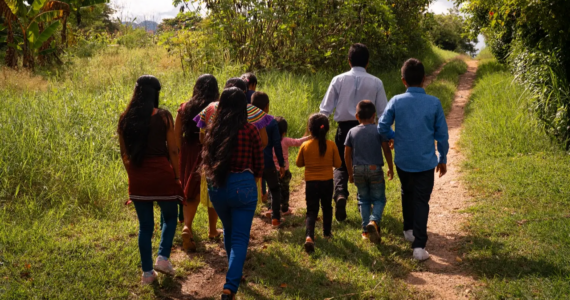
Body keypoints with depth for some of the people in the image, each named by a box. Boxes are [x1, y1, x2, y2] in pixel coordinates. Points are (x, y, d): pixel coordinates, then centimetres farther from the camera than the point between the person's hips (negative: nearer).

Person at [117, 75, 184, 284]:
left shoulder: (125, 118, 2)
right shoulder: (163, 116, -9)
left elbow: (124, 153, 9)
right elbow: (173, 151, -8)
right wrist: (178, 177, 0)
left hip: (138, 178, 3)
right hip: (162, 175, -3)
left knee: (145, 225, 13)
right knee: (170, 217, 19)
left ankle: (147, 272, 16)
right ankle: (163, 257, 4)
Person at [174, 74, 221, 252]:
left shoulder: (185, 108, 1)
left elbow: (177, 137, 1)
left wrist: (184, 154, 10)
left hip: (189, 156, 3)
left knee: (192, 194, 12)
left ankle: (187, 226, -12)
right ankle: (212, 230, 29)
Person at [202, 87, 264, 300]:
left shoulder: (213, 129, -1)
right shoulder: (250, 130, -8)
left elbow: (206, 159, 7)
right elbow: (258, 165, 1)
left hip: (216, 186, 4)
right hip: (242, 185, -4)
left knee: (229, 231, 25)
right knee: (240, 238, 1)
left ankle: (234, 273, 44)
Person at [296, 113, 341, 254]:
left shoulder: (305, 146, -9)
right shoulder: (331, 145, -9)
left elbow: (299, 163, 2)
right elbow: (337, 164, -3)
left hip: (311, 183, -1)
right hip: (327, 182, 1)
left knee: (311, 211, 0)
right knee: (327, 207, 22)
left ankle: (309, 236, -21)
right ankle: (327, 232, 37)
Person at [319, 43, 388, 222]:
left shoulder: (339, 80, -1)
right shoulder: (376, 83, -1)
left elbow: (326, 108, -2)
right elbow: (383, 111, 2)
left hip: (344, 128, 0)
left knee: (341, 166, 11)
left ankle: (340, 193, -17)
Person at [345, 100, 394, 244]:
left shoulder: (352, 132, 4)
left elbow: (347, 155, 6)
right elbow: (387, 150, -2)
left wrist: (350, 173, 16)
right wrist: (391, 168, 10)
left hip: (358, 169, 2)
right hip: (375, 169, -2)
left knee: (363, 200, 14)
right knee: (379, 199, 7)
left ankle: (366, 230, 12)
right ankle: (374, 221, -19)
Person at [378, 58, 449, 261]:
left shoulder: (396, 101, -7)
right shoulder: (434, 103, -7)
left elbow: (382, 127, -5)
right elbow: (442, 134, -1)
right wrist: (443, 158, 12)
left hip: (403, 160, 2)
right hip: (425, 162, -2)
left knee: (407, 194, 25)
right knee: (422, 201, 1)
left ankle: (409, 230, 41)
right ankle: (419, 246, -7)